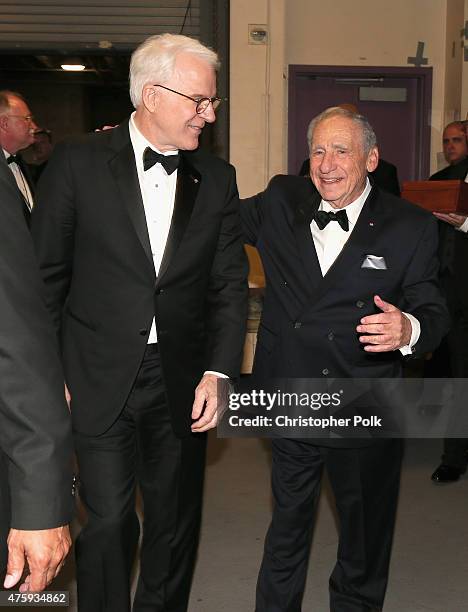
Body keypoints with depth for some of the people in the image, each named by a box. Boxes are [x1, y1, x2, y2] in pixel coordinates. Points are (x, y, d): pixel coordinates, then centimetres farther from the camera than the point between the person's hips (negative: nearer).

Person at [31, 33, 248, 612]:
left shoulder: (216, 178, 4)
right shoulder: (77, 162, -5)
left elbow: (230, 284, 5)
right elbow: (44, 277, -2)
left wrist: (217, 373, -4)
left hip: (183, 385, 3)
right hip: (99, 382, -3)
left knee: (175, 523, 14)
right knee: (108, 522, 0)